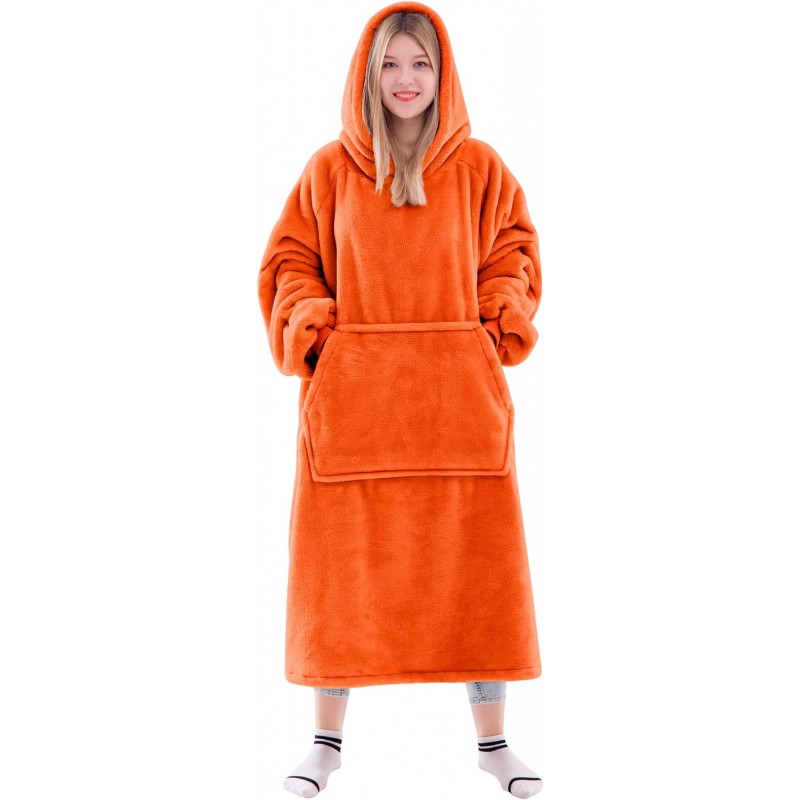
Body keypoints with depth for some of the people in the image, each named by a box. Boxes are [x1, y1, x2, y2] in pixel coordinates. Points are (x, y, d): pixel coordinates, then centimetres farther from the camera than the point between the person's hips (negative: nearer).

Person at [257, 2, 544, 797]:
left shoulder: (478, 166, 5)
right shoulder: (330, 168, 5)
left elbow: (514, 250, 12)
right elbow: (287, 262, 10)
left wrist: (501, 326, -2)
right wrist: (311, 328, -5)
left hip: (458, 394, 0)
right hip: (351, 394, 0)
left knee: (475, 559, 3)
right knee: (343, 560, 4)